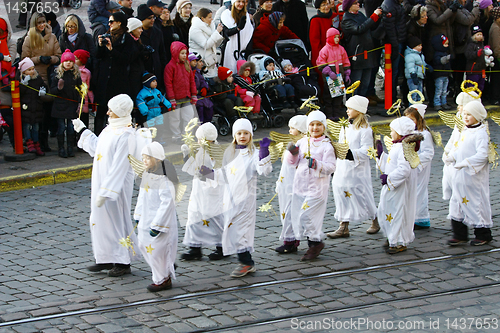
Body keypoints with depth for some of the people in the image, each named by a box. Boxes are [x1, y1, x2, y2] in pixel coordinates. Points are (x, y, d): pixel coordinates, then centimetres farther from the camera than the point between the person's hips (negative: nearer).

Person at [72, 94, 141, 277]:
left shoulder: (125, 135, -22)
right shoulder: (111, 129, 7)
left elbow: (119, 167, -25)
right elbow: (96, 148, 23)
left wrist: (105, 192, -26)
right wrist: (82, 131, 25)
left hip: (117, 185, -9)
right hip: (101, 181, 9)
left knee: (116, 219, -1)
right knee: (100, 219, 14)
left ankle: (123, 263, 10)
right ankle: (106, 259, 25)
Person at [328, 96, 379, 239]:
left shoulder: (365, 129, -13)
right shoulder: (345, 126, 12)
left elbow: (366, 151, -19)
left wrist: (352, 154, -33)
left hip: (358, 170, -7)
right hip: (343, 167, 7)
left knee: (362, 196, 3)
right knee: (342, 195, 4)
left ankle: (375, 221, 26)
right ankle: (343, 228, 7)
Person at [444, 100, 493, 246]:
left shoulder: (480, 133, -16)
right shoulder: (465, 131, 11)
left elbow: (482, 155, -24)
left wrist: (466, 163, -30)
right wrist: (452, 157, 4)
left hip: (475, 176, -8)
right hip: (461, 175, 8)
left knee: (477, 202, 1)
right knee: (458, 203, 8)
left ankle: (483, 234, 15)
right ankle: (460, 235, 15)